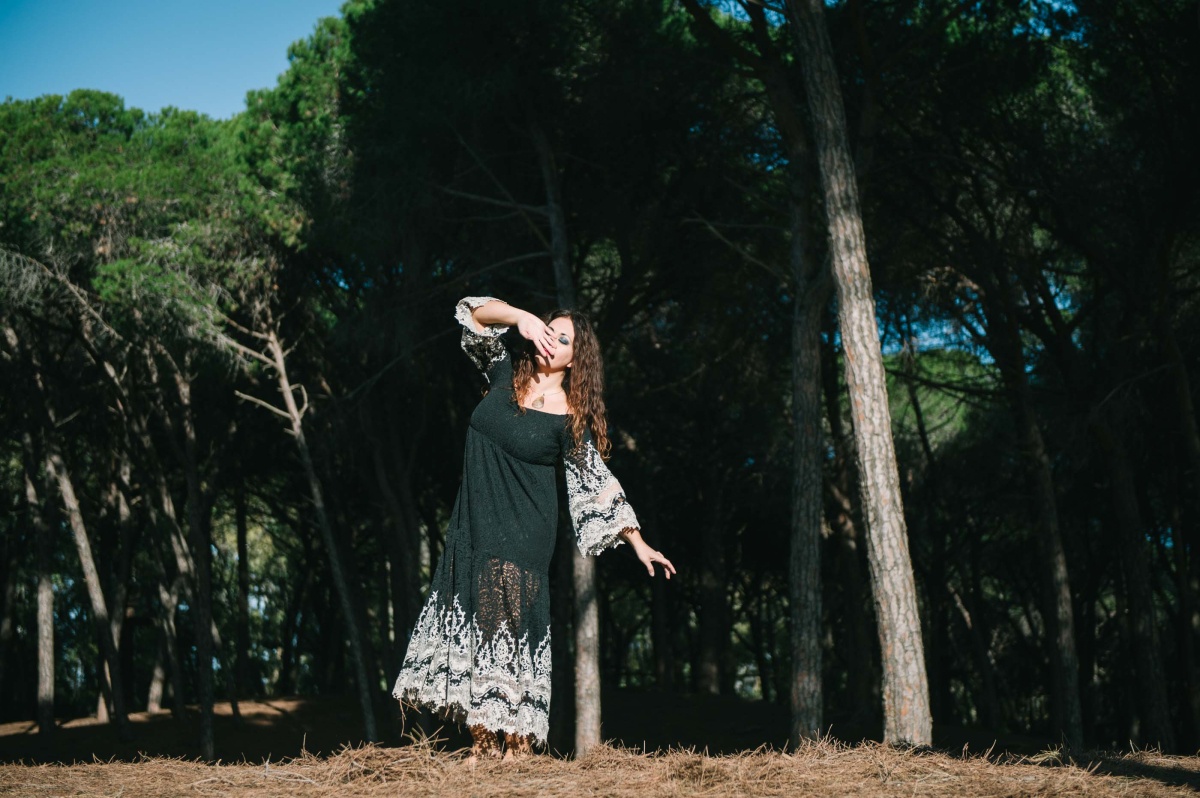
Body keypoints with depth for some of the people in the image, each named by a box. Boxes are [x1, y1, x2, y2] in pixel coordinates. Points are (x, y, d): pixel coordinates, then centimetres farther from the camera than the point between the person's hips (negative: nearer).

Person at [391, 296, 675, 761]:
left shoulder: (569, 418, -7)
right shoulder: (506, 374, 5)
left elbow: (597, 481, -4)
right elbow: (473, 314, 3)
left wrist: (638, 544, -5)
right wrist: (520, 317, -15)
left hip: (522, 535, -5)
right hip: (473, 525, 5)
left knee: (508, 626, -9)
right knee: (469, 622, 3)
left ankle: (515, 745, -3)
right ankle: (483, 743, 7)